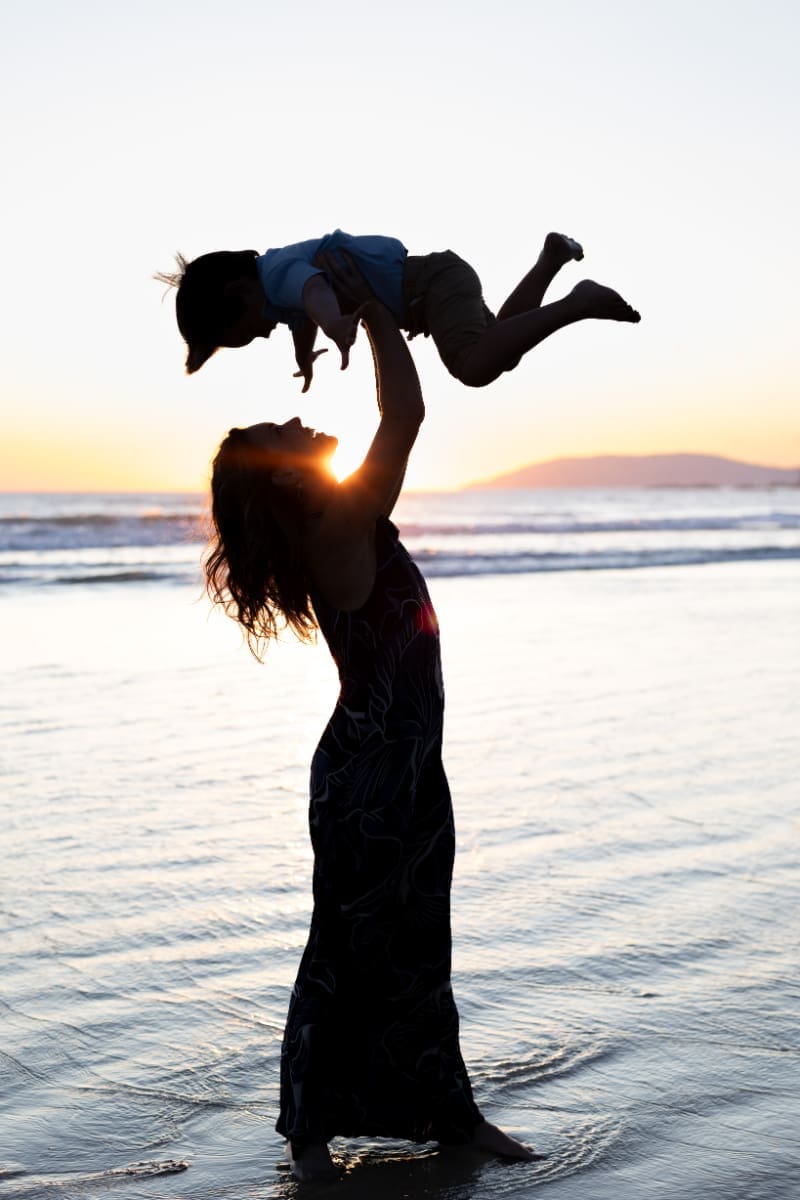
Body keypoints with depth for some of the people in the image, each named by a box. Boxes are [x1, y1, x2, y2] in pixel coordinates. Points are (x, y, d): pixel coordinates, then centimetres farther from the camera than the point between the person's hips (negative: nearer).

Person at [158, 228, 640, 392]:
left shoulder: (279, 274, -22)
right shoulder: (283, 296, 8)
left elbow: (314, 288, -48)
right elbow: (304, 315, 34)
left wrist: (333, 321, -71)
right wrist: (304, 361, 54)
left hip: (434, 281, -10)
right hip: (433, 286, 10)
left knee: (475, 366, -34)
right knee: (497, 354, 30)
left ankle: (580, 302, -24)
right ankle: (552, 257, 36)